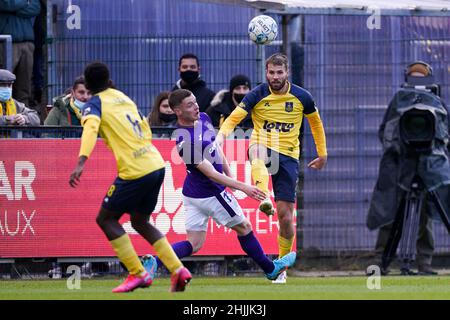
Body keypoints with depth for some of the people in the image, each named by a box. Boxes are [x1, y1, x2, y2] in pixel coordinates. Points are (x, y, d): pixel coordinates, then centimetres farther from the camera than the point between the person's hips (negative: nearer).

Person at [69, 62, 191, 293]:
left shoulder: (95, 104, -3)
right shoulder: (124, 98, 18)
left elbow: (90, 128, -24)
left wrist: (81, 163, -36)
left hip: (134, 171, -7)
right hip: (156, 164, 7)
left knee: (105, 219, 7)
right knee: (140, 221, 22)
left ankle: (138, 274, 1)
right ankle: (178, 270, 11)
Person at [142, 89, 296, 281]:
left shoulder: (204, 118, 0)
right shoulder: (185, 140, -28)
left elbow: (215, 149, 16)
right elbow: (210, 173, -26)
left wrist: (229, 175, 17)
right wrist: (243, 187, -25)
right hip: (209, 193, -8)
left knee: (194, 244, 7)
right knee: (244, 228, 12)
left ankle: (153, 261, -7)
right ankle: (271, 269, 29)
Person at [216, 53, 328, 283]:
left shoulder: (301, 97, 0)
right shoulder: (257, 95, -6)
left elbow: (316, 122, 17)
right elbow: (234, 118, -14)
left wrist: (322, 154, 19)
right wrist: (221, 136, -35)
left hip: (288, 156, 1)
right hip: (263, 148, -1)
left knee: (285, 216, -2)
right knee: (258, 151, -43)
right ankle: (264, 198, -60)